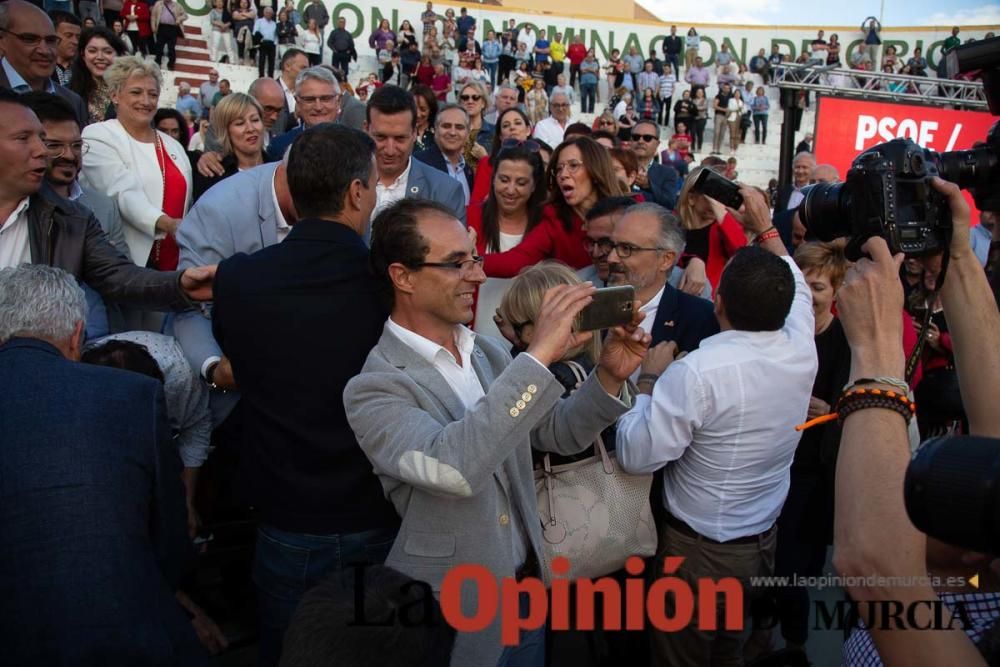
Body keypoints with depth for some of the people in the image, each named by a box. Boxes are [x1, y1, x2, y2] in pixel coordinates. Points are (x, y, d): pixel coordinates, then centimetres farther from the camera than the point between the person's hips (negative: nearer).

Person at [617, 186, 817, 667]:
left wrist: (649, 379, -14)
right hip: (764, 541, 6)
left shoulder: (697, 372, -30)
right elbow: (795, 291, 11)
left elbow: (637, 456, -25)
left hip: (699, 552, -6)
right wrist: (765, 228, 17)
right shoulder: (801, 352, -11)